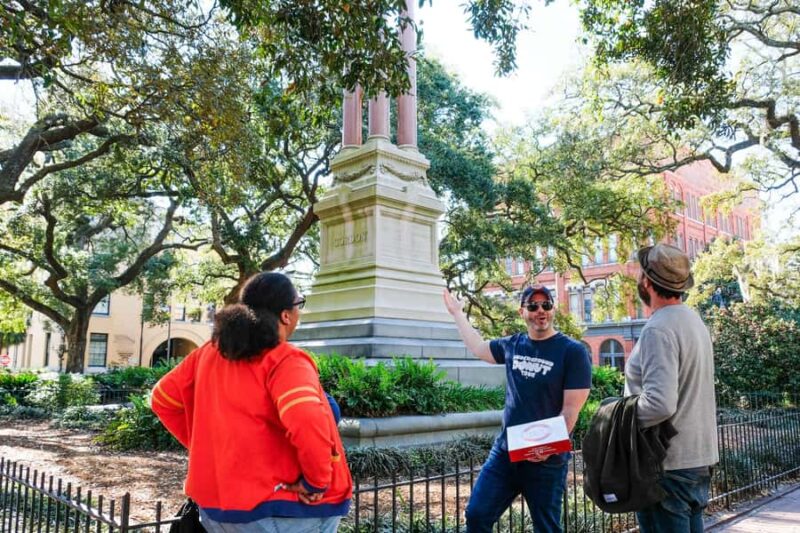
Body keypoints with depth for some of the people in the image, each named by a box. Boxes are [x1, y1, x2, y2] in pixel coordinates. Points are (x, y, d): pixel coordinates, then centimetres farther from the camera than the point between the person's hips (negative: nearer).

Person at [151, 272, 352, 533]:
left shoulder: (208, 353, 4)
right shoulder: (285, 361, -18)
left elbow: (163, 399, 14)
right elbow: (308, 423, -34)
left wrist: (203, 446, 13)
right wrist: (317, 481, -19)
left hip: (216, 501, 7)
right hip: (278, 510, -6)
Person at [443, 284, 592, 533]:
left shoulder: (572, 351, -9)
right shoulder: (512, 345, 6)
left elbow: (571, 408, -13)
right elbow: (478, 347, 26)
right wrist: (457, 313, 32)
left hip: (546, 460, -5)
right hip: (504, 452, 5)